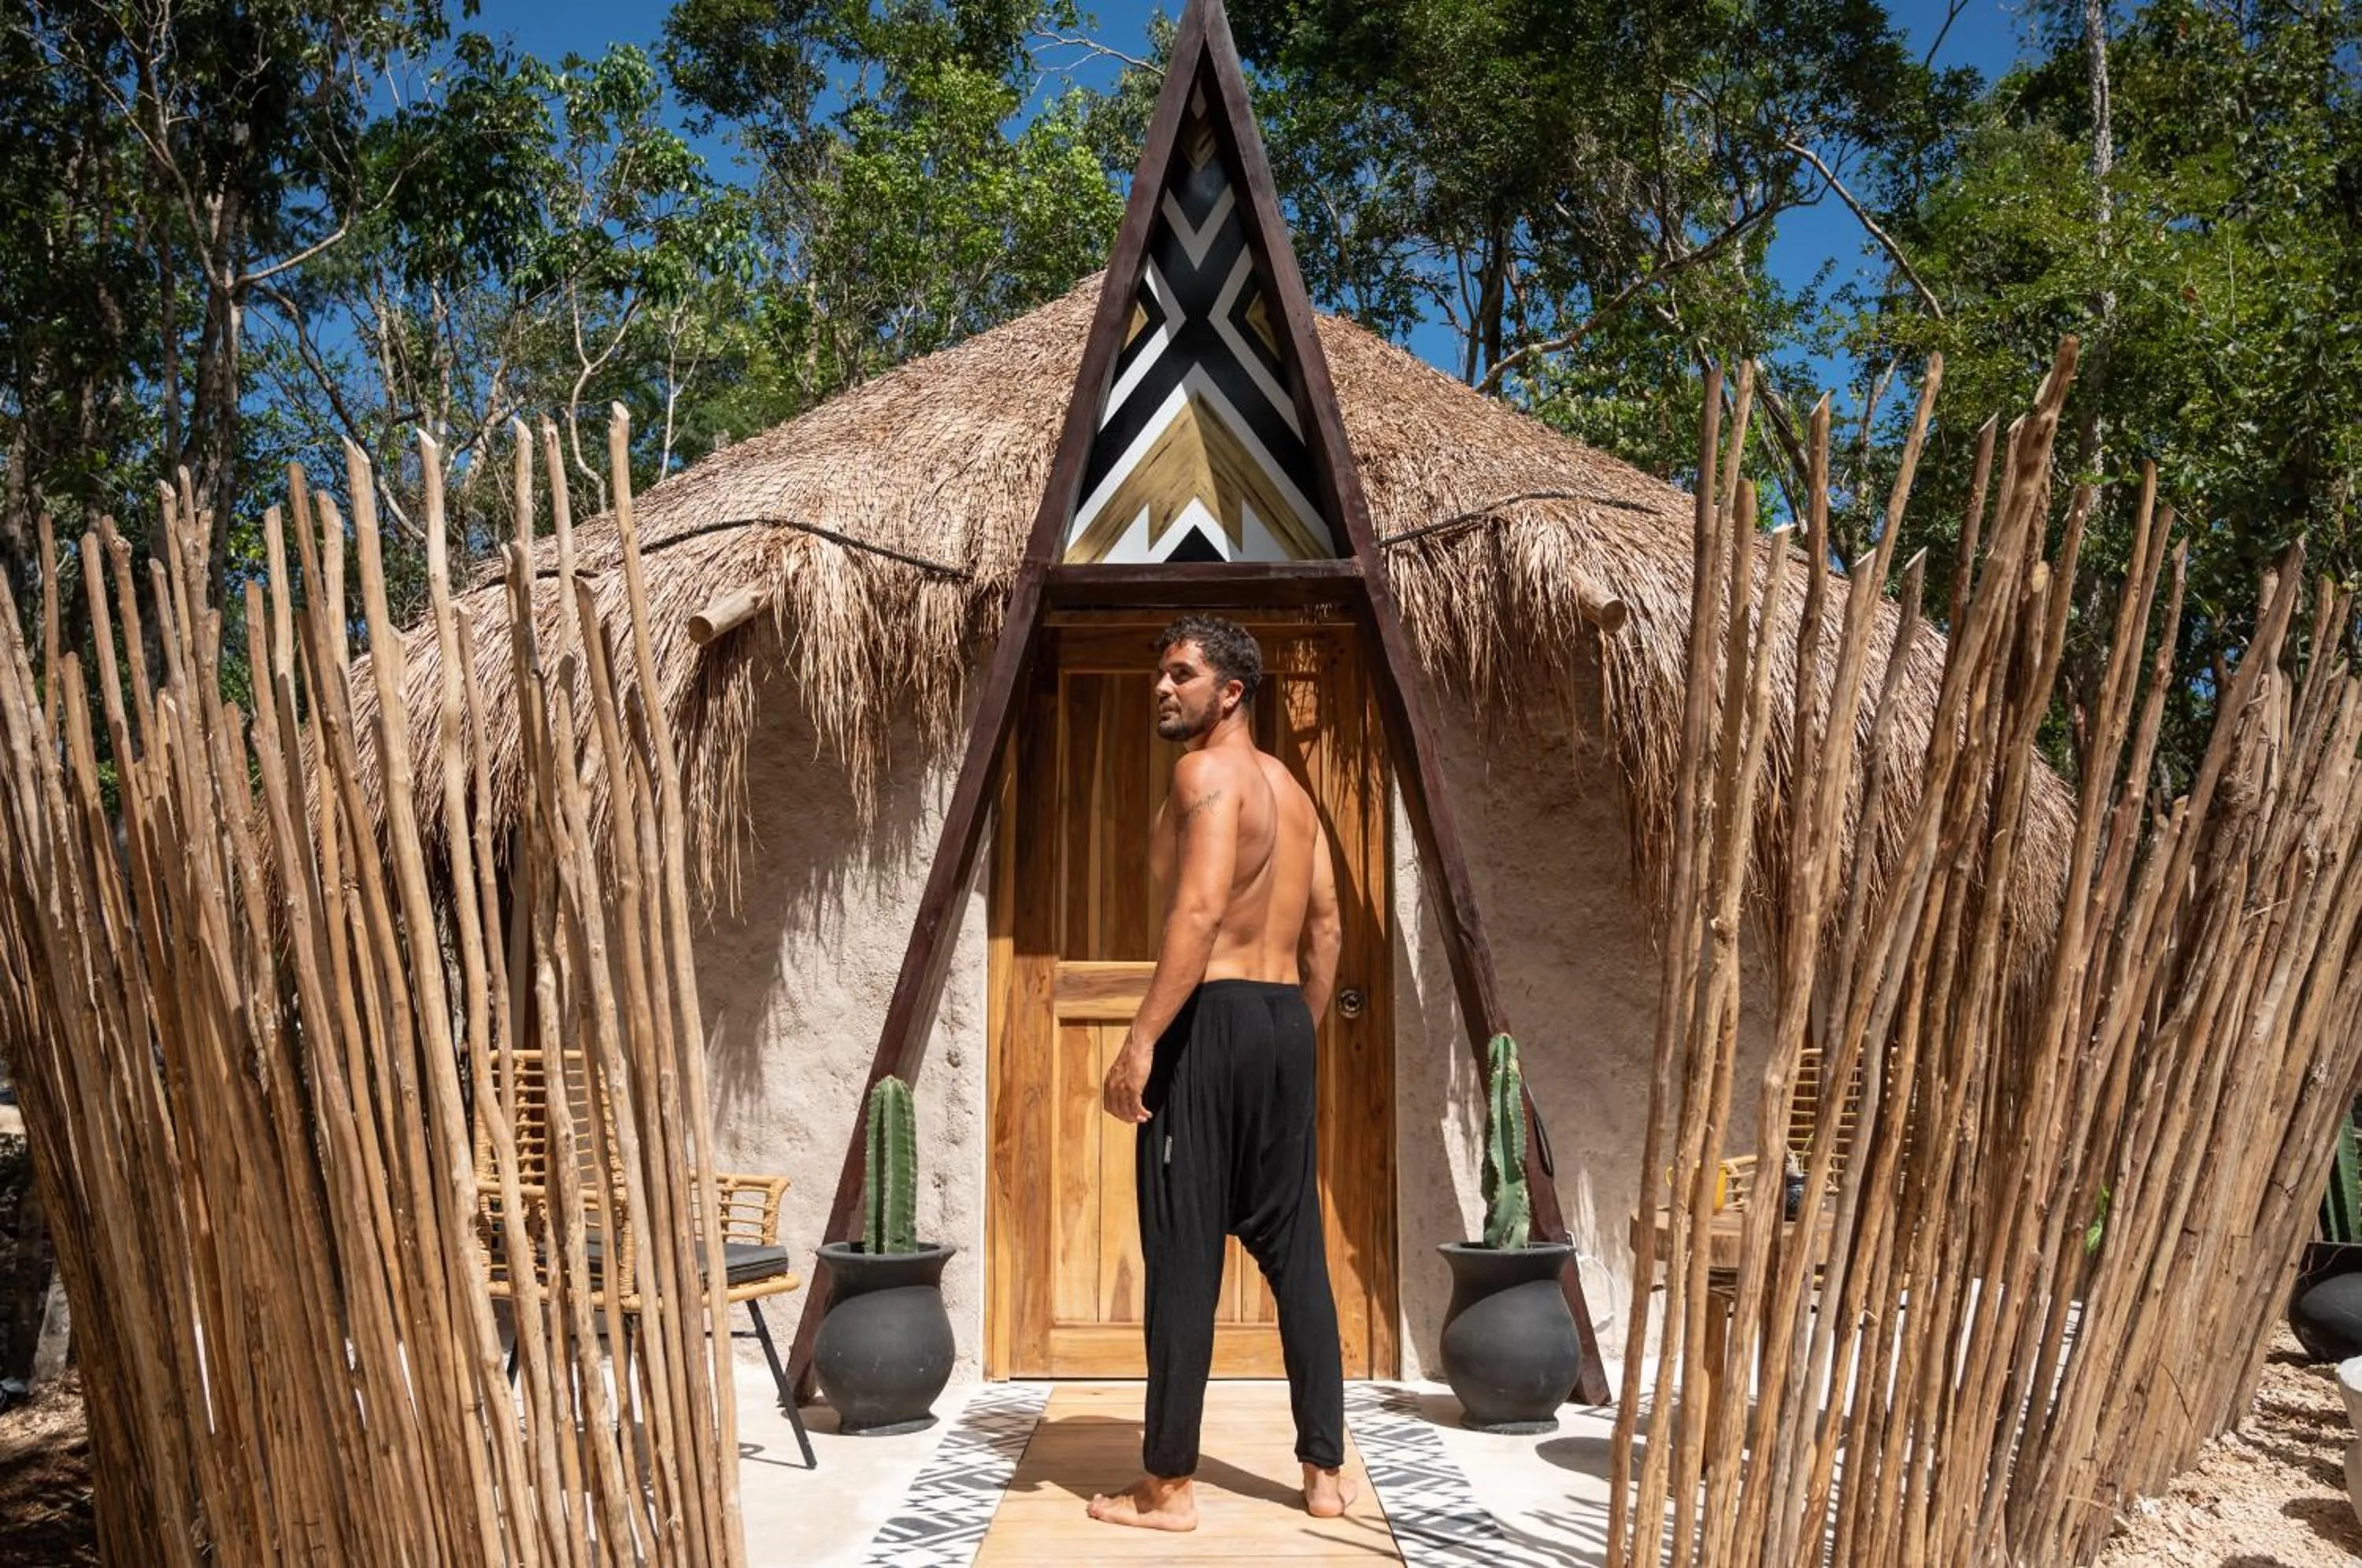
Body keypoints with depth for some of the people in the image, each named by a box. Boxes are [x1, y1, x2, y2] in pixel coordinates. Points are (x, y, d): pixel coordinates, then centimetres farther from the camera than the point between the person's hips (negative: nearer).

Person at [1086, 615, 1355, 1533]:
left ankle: (1167, 1489, 4)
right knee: (1295, 1251, 12)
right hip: (1287, 1021, 9)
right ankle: (1325, 1473, 18)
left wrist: (1140, 1042, -24)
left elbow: (1199, 911, -21)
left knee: (1183, 1258, -3)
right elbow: (1326, 930, 18)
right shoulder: (1292, 788, 18)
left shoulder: (1205, 771, -9)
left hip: (1213, 1020, -9)